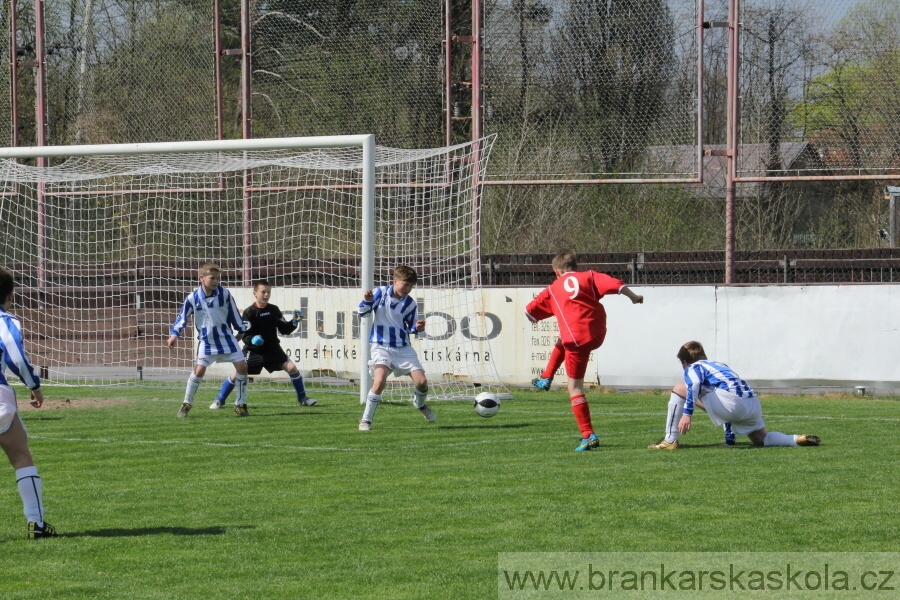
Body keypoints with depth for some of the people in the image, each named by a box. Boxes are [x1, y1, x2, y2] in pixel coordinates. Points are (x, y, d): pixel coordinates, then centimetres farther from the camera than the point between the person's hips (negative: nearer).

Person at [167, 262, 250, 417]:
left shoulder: (224, 294, -7)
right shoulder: (193, 298, -11)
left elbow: (233, 313, 6)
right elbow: (182, 316, -3)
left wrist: (241, 331, 14)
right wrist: (174, 334, -12)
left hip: (226, 338, 2)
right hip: (206, 341, -2)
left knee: (242, 366, -5)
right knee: (199, 370, -13)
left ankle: (240, 404, 8)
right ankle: (186, 404, 3)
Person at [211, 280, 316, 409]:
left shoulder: (274, 310, 1)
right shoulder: (249, 312, -12)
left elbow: (284, 330, 4)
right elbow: (245, 336, -14)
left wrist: (294, 322, -12)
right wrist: (252, 339, -35)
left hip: (272, 349, 3)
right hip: (253, 350, -3)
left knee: (292, 368, -9)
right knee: (237, 373, -12)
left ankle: (302, 398, 8)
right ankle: (219, 400, 6)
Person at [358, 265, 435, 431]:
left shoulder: (410, 304, 1)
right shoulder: (380, 293, -4)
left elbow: (411, 328, 9)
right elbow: (363, 312, -2)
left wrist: (418, 328, -14)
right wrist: (367, 301, -22)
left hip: (403, 348, 3)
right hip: (381, 347, -3)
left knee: (422, 382, -5)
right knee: (380, 381, -27)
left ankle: (420, 404, 32)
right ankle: (366, 420, -12)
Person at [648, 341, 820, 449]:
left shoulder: (692, 368, 16)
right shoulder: (721, 365, 39)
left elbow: (694, 384, -8)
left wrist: (687, 413, -18)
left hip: (730, 401, -7)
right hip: (753, 403, 7)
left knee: (679, 388, 6)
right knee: (761, 439, 29)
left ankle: (670, 441, 1)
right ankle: (798, 440, 3)